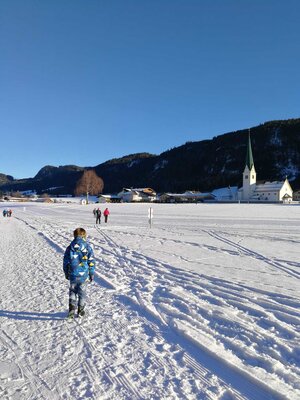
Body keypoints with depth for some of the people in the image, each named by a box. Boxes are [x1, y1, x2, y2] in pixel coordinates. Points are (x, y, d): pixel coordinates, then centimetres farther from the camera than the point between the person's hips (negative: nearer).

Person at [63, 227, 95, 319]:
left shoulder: (70, 248, -3)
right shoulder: (88, 248, -7)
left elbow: (65, 262, 3)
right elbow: (91, 262, -5)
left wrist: (66, 273, 16)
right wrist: (92, 274, 6)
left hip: (72, 275, 1)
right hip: (84, 275, -1)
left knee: (72, 292, 17)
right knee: (82, 293, 13)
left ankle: (72, 309, 4)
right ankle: (81, 311, 23)